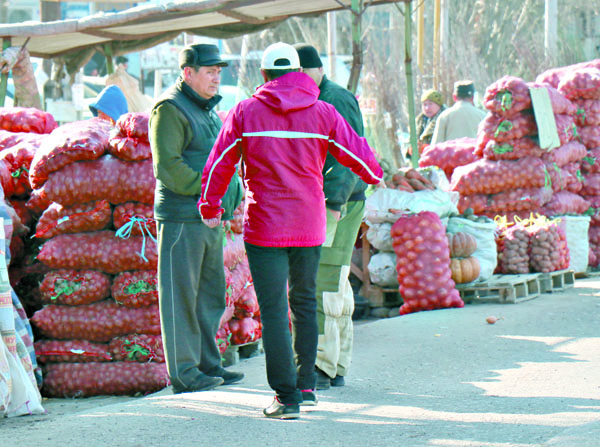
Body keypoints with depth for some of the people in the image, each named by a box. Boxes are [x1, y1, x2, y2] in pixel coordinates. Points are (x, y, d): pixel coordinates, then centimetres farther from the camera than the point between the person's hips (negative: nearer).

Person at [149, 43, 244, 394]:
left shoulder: (208, 109, 19)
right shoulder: (170, 109, -10)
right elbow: (167, 166, -18)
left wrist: (234, 188, 10)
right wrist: (208, 191, -20)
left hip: (210, 218, 9)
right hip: (181, 217, -9)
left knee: (211, 292, 13)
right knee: (181, 294, -4)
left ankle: (208, 363, 22)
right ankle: (184, 372, 0)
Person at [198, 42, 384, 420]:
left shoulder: (244, 113, -2)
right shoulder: (323, 113, 1)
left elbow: (219, 164, 1)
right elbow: (358, 154, 8)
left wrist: (210, 206, 16)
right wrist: (376, 175, 30)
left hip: (264, 226, -3)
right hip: (310, 226, 3)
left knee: (273, 311, -2)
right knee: (305, 303, 20)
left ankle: (287, 397, -6)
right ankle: (306, 385, 23)